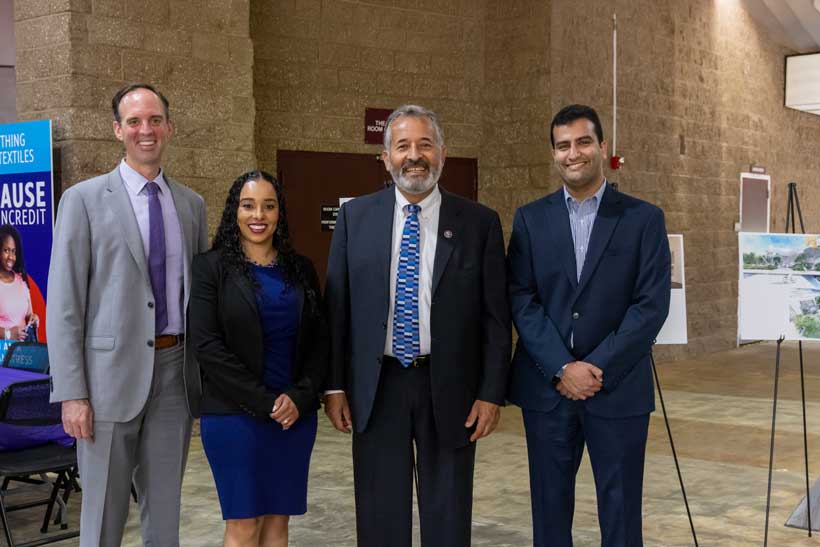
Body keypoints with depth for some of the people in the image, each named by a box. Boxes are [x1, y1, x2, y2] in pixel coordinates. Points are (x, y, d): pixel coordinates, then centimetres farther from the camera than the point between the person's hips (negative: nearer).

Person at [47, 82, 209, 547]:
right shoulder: (84, 199, -3)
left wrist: (208, 377, 10)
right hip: (113, 372, -4)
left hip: (176, 371, 4)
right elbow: (64, 303, -6)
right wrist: (72, 393, -11)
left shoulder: (192, 204, 10)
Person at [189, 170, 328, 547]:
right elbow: (207, 346, -10)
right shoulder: (212, 266, -3)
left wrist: (300, 396, -8)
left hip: (296, 414, 4)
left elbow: (319, 341, 8)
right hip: (234, 415, -4)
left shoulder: (300, 269, 10)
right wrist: (264, 401, -13)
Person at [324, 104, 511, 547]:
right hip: (375, 389, 1)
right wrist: (334, 385, 1)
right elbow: (336, 307, 4)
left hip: (450, 390, -1)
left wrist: (492, 393, -5)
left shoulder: (479, 223, -1)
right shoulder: (355, 217, 3)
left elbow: (495, 316, -1)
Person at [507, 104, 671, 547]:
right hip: (545, 386, 2)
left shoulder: (644, 218, 1)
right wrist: (562, 369, -13)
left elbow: (652, 304, -6)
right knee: (549, 507, 10)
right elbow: (521, 300, -2)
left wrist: (599, 369, -13)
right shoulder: (529, 218, 6)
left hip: (619, 389, -1)